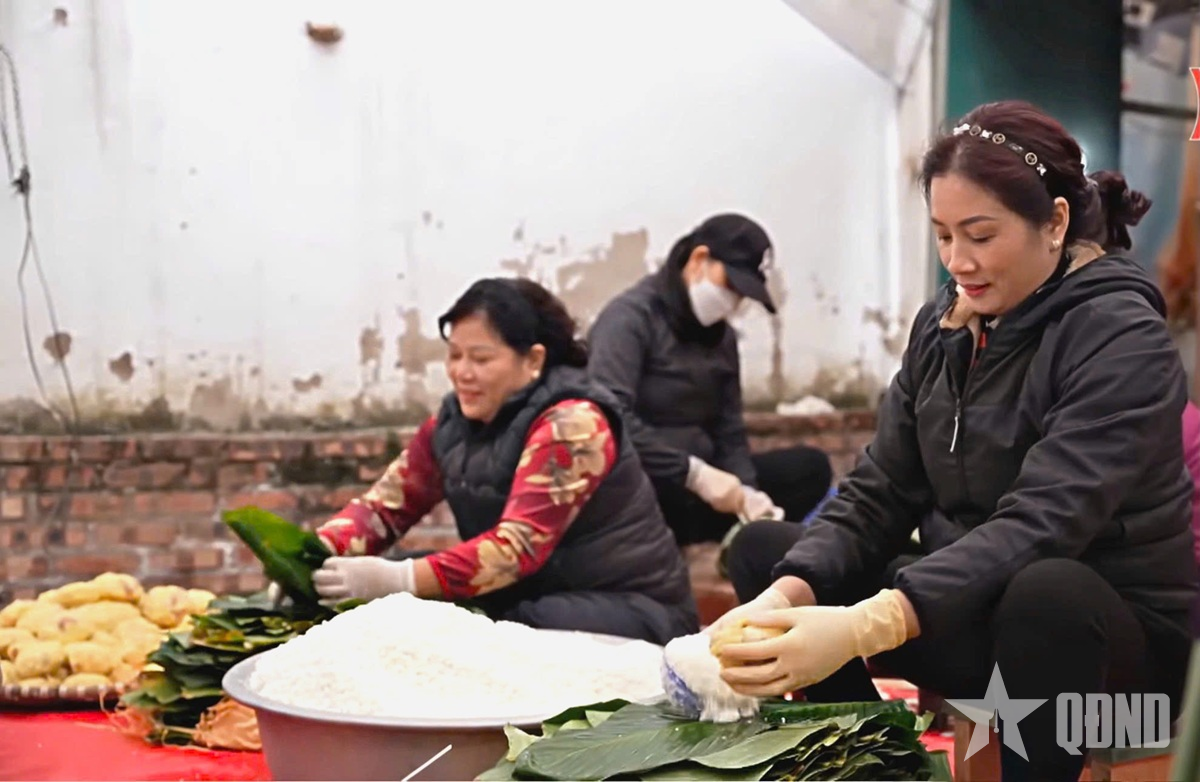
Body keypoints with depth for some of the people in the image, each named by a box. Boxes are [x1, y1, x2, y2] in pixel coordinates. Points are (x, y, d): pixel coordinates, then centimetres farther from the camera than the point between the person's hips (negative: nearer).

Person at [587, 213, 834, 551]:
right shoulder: (630, 317, -9)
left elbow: (729, 433, 11)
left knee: (809, 466, -6)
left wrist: (745, 492, -10)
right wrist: (696, 474, -26)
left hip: (694, 485, 8)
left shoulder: (721, 335, 15)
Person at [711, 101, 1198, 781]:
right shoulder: (943, 325, 2)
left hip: (1117, 632, -6)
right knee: (762, 550, -1)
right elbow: (878, 496, -3)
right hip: (976, 613, 6)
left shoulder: (1122, 339, -18)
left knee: (1043, 588, -39)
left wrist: (864, 627, -43)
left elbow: (1038, 525, -31)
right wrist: (786, 594, -24)